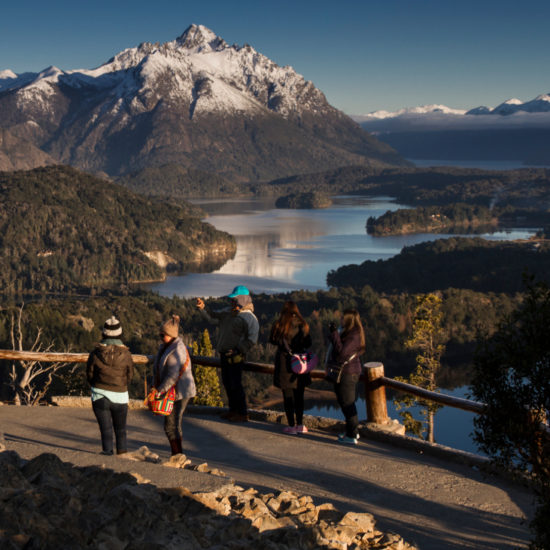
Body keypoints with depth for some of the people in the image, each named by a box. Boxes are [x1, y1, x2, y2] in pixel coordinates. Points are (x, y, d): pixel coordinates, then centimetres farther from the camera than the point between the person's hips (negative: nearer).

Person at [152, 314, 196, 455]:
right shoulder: (164, 347, 13)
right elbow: (158, 370, 18)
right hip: (173, 392, 10)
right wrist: (155, 387, 8)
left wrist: (159, 391, -22)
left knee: (171, 426, -9)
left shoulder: (176, 351, -18)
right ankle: (177, 455, 24)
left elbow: (173, 376, -24)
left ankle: (178, 456, -3)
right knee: (175, 425, 15)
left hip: (179, 392, -10)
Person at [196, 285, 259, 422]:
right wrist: (202, 308, -2)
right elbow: (213, 317, 15)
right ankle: (233, 410, 27)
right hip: (225, 354, 8)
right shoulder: (229, 313, 12)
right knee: (227, 382, 14)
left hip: (235, 356, -8)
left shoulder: (249, 318, -13)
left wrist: (237, 350, -23)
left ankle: (243, 414, 2)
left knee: (235, 384, -6)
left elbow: (252, 340, -18)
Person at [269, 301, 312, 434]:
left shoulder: (279, 325, -10)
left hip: (284, 364, -2)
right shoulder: (302, 325, -7)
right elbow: (308, 344, -1)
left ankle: (292, 426, 7)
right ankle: (300, 425, 16)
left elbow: (273, 341, 1)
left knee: (288, 397, 6)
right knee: (299, 396, 13)